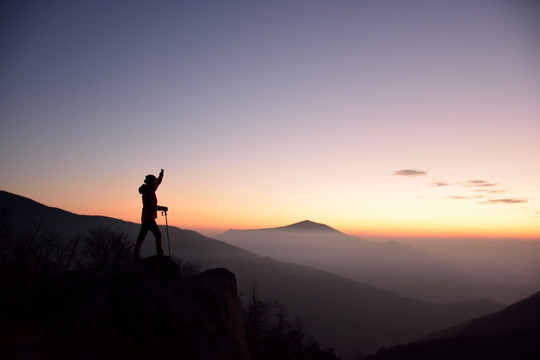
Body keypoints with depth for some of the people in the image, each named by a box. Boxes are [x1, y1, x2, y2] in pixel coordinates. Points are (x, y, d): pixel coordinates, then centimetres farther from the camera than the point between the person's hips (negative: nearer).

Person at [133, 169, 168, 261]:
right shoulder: (147, 193, -16)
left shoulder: (150, 190, 12)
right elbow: (151, 206, -22)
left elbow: (158, 183, 31)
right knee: (158, 235, -6)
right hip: (148, 218, -10)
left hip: (146, 218, 10)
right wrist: (162, 208, -15)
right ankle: (160, 254, -5)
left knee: (141, 236, 9)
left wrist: (161, 176, 26)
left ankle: (136, 256, 12)